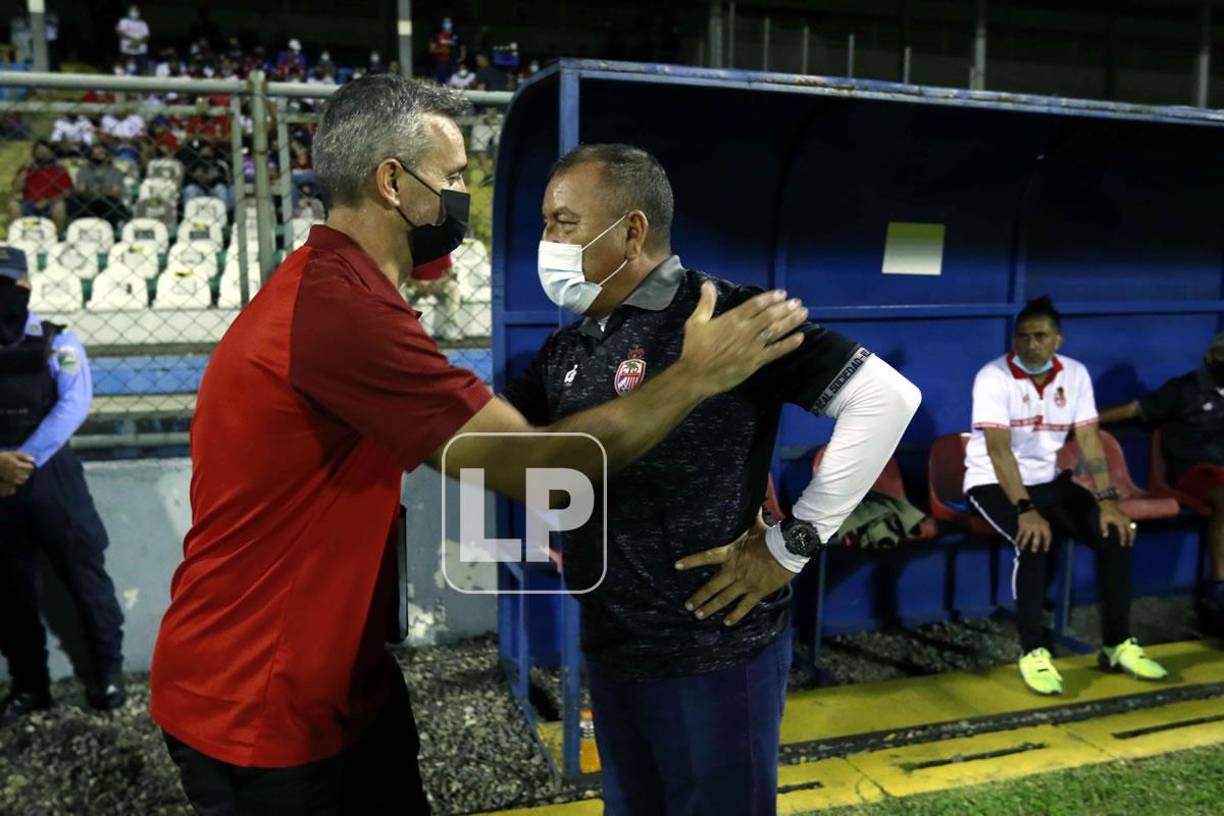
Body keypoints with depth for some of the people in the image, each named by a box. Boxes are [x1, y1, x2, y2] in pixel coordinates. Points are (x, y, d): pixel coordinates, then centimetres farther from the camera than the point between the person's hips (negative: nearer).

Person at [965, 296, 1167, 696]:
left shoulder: (1075, 374, -2)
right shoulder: (993, 376, -19)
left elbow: (1089, 440, -5)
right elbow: (998, 449, -27)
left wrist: (1108, 501, -16)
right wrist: (1026, 510, -36)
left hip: (1048, 480, 6)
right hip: (993, 483, -5)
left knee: (1116, 533, -12)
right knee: (1034, 541, -32)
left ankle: (1117, 645, 3)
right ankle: (1033, 652, -17)